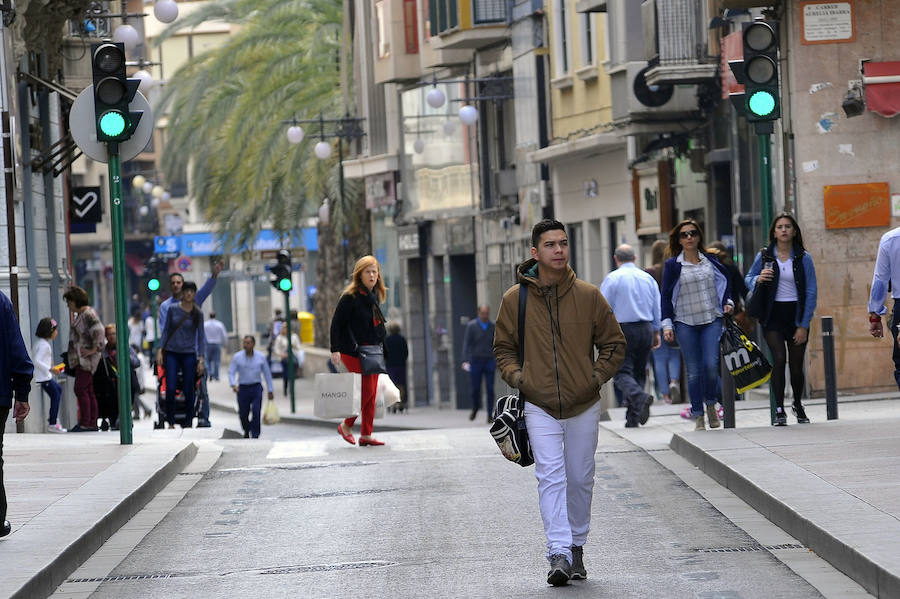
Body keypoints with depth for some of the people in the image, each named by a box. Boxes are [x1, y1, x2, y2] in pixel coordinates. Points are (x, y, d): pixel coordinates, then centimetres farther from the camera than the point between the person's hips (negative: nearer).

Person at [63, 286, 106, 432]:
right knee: (88, 391, 8)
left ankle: (85, 423, -12)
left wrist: (93, 350, -21)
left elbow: (99, 331, -24)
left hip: (86, 359, -10)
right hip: (81, 359, 10)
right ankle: (92, 423, 9)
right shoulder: (80, 314, 19)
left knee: (80, 389, -12)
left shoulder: (88, 314, -13)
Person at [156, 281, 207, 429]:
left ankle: (188, 423, 10)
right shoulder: (173, 309, 3)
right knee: (170, 389, -8)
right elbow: (165, 330, 8)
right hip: (172, 353, 0)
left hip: (189, 354, 0)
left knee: (189, 391, -1)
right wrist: (160, 350, -1)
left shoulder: (198, 313, 2)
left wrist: (201, 360, -4)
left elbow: (201, 337, 3)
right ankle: (171, 423, 1)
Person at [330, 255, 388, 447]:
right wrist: (335, 350, -15)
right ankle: (346, 426, 4)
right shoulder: (350, 297, -12)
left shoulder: (374, 295, 11)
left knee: (371, 393, 5)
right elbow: (336, 323, -11)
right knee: (366, 390, -11)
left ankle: (366, 435, 9)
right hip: (353, 352, -7)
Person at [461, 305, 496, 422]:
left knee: (490, 389, -6)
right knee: (474, 388, 0)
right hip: (475, 361, -1)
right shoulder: (471, 326, -5)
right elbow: (466, 344, -9)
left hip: (489, 361, 1)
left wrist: (497, 361, 9)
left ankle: (490, 415, -2)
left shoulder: (492, 326, 3)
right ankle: (475, 407, 29)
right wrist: (465, 361, -20)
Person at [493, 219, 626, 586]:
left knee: (580, 479, 11)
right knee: (551, 476, -14)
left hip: (584, 405, 1)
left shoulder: (588, 296, 0)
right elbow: (503, 348, 12)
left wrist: (596, 377, -5)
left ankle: (576, 546, 27)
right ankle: (559, 553, -20)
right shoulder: (515, 299, 0)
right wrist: (517, 377, -6)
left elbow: (614, 344, 8)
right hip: (540, 407, -1)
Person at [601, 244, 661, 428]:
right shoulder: (648, 278, 10)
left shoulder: (612, 278, -4)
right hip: (646, 329, 5)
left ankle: (640, 398, -33)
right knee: (639, 372, 11)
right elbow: (657, 309, 13)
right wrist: (656, 333, 20)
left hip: (623, 330, -5)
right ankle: (633, 418, 7)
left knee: (622, 372, -5)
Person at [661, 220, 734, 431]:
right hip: (685, 323, -1)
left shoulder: (710, 261, 8)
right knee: (694, 371, -1)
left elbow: (725, 279, 23)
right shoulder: (672, 265, 1)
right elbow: (666, 296, 1)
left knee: (711, 365, -13)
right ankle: (698, 417, 7)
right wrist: (667, 324, -5)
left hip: (712, 320, 1)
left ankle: (711, 405, 12)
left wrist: (727, 301, 9)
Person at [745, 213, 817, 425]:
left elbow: (811, 292, -1)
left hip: (796, 315, 0)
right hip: (773, 315, 0)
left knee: (796, 365, 4)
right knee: (779, 359, -17)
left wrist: (804, 325, -6)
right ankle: (779, 410, -11)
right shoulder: (764, 256, 3)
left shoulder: (803, 258, 0)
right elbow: (748, 279, 12)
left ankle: (798, 404, 31)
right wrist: (759, 279, -13)